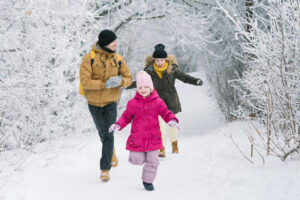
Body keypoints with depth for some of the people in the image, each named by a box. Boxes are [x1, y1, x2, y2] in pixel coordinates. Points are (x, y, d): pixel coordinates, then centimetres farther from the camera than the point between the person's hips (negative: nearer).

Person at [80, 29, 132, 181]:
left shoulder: (117, 59, -2)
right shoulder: (89, 58, -14)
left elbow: (128, 78, 3)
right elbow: (84, 81, -21)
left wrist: (120, 81, -20)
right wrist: (104, 84, -32)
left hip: (111, 102, 1)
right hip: (94, 103, -1)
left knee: (108, 135, -7)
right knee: (102, 132, 15)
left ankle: (105, 169, 0)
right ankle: (111, 152, 44)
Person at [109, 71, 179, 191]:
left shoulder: (158, 102, -3)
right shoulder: (133, 103, -4)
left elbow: (166, 113, 4)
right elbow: (126, 117, 3)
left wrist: (172, 120, -16)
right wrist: (118, 125, -12)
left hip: (153, 138, 1)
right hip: (137, 139, -1)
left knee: (152, 161, 4)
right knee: (137, 160, 3)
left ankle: (148, 181, 20)